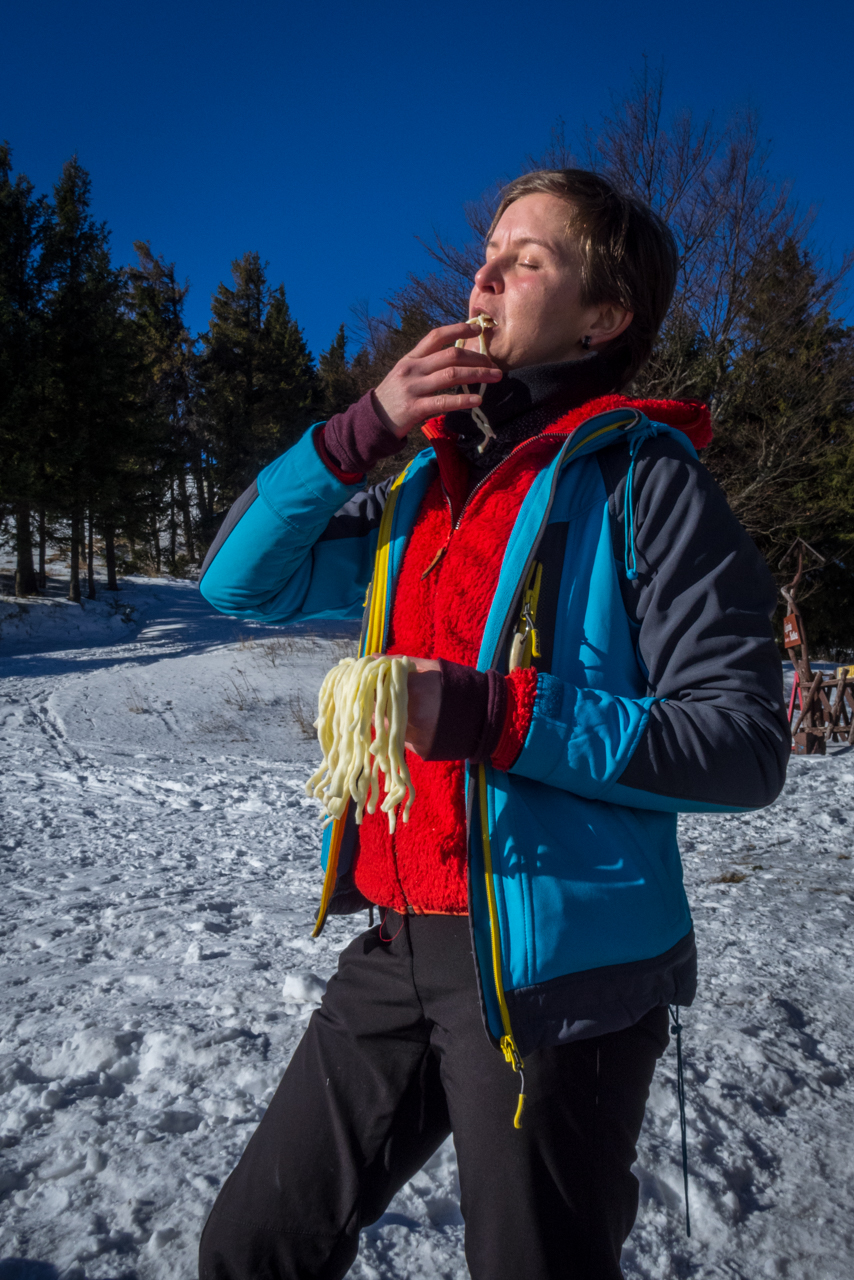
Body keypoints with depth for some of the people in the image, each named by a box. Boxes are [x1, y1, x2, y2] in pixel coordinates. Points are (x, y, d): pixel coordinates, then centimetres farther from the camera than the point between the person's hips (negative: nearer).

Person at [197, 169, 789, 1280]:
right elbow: (242, 579, 7)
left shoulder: (641, 475, -10)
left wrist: (496, 717, -25)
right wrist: (363, 430, -5)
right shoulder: (429, 483, 9)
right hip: (400, 950, 7)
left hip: (557, 970, -6)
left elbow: (745, 741, -16)